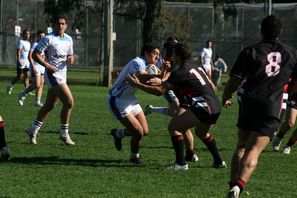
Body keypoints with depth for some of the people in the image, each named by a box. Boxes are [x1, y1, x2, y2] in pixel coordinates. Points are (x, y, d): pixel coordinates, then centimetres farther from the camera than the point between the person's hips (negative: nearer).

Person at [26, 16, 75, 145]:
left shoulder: (68, 39, 12)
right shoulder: (48, 39, -11)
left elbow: (69, 56, 23)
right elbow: (35, 55, -12)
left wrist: (70, 59, -2)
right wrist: (48, 66, -22)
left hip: (62, 74, 8)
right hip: (52, 75, -8)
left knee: (49, 106, 14)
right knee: (69, 102, -15)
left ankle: (33, 130, 26)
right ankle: (64, 134, -5)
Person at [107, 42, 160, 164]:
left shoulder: (146, 65, 7)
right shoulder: (137, 62, -23)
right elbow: (141, 75, -46)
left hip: (130, 100, 10)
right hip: (117, 101, -10)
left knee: (145, 131, 7)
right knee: (138, 132, -12)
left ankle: (118, 133, 32)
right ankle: (134, 157, 16)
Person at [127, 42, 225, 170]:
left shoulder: (179, 73, -7)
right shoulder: (197, 68, 18)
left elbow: (159, 90, -11)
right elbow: (212, 86, 23)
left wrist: (138, 84, -6)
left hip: (203, 108, -9)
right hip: (216, 107, 9)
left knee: (173, 126, -1)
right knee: (202, 133, 34)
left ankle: (180, 163, -5)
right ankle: (219, 161, 34)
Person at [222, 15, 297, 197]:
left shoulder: (250, 52, 0)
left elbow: (234, 81, -5)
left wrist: (225, 98, 14)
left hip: (249, 104, 0)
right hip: (272, 108, 0)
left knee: (241, 148, 16)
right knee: (253, 152, -8)